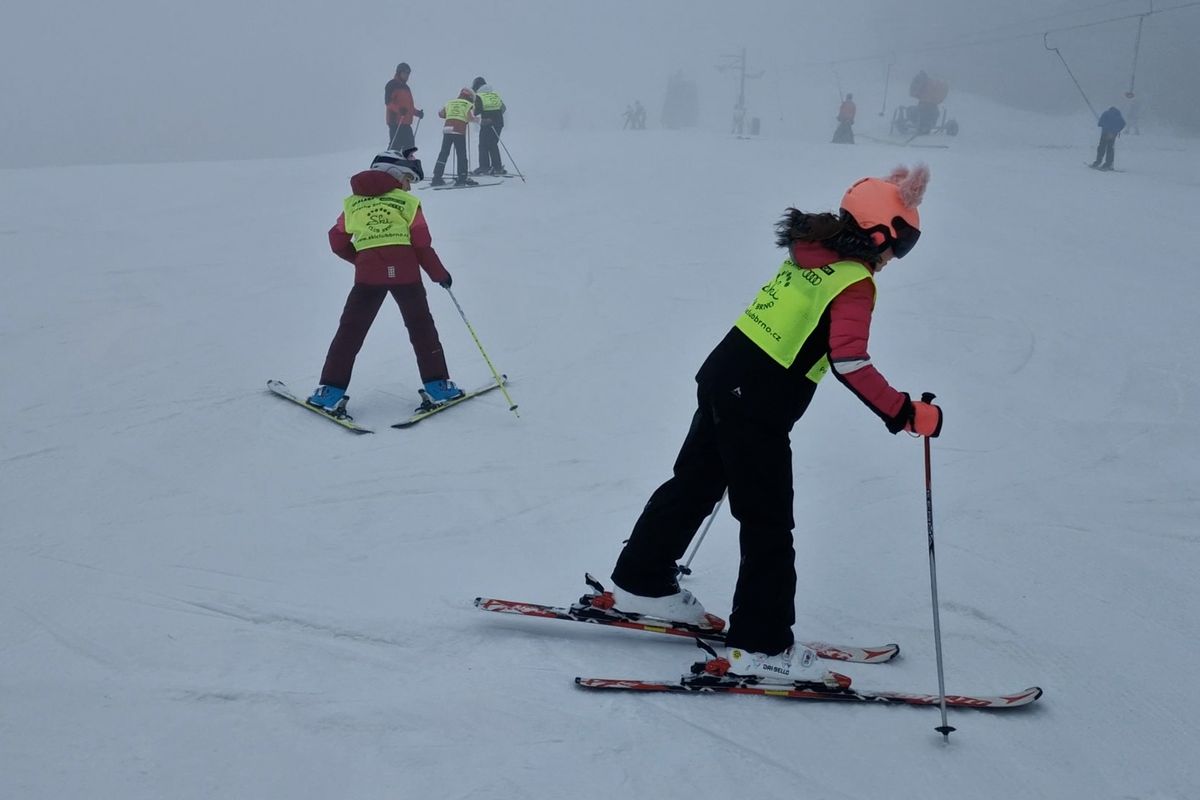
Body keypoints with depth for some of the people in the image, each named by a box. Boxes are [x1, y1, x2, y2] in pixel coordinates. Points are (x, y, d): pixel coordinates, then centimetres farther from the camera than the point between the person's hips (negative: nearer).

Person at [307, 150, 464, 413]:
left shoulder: (352, 203, 15)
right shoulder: (408, 202, 7)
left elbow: (338, 243, 14)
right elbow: (422, 246, 4)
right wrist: (440, 274, 15)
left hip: (368, 273, 2)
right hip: (405, 271, -1)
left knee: (350, 330, 7)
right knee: (421, 327, 12)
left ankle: (331, 390, 5)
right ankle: (437, 385, 11)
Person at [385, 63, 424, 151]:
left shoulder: (405, 87, 23)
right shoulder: (392, 85, -2)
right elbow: (388, 102, -15)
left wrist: (417, 112, 14)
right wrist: (399, 109, -30)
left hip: (406, 123, 9)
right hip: (396, 122, -9)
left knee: (409, 145, 8)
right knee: (395, 145, -13)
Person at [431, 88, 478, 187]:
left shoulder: (450, 103, 19)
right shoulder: (468, 105, 5)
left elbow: (440, 113, 18)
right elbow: (470, 118, -8)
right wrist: (476, 119, 12)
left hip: (447, 129, 5)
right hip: (459, 131, -5)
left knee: (444, 153, 9)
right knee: (461, 155, 2)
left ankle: (437, 178, 7)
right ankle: (462, 178, -2)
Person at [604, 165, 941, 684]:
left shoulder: (809, 254, 10)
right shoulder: (854, 283, -13)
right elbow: (851, 364, -24)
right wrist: (906, 414, -20)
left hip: (721, 377, 9)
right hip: (758, 409, -9)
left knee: (692, 486, 22)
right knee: (768, 526, 2)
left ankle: (641, 584, 37)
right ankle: (760, 646, 10)